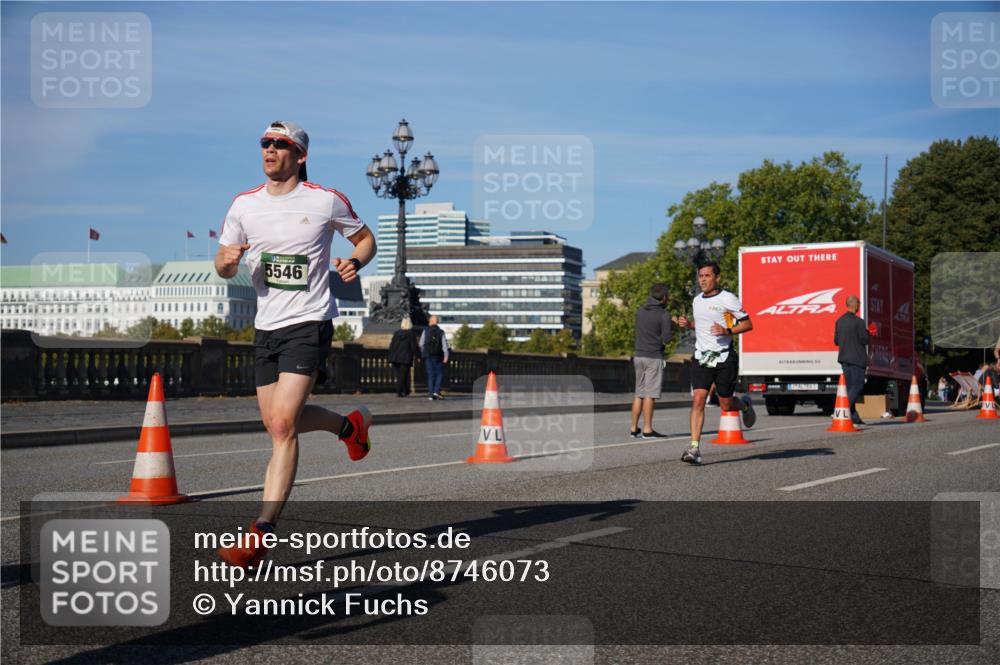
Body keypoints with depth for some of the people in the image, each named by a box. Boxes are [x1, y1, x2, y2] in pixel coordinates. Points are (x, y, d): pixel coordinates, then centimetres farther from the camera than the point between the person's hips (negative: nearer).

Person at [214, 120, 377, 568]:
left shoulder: (326, 200, -3)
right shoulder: (243, 205, 7)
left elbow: (365, 237, 11)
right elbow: (224, 268, 13)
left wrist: (355, 263, -11)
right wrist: (227, 258, -11)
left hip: (309, 322, -6)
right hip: (266, 326, 6)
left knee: (282, 424, -17)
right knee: (279, 423, 12)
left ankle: (262, 532, -16)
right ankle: (348, 425, 42)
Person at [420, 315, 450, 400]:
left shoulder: (425, 331, 2)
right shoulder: (441, 332, 0)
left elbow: (421, 344, 4)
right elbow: (445, 345, -8)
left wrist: (423, 353, 19)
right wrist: (446, 357, -12)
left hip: (428, 356, 1)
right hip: (438, 357, -1)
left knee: (430, 375, 5)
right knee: (440, 374, 8)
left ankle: (430, 393, 0)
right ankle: (436, 391, -8)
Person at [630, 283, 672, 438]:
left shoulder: (639, 311, 9)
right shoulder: (664, 315, -10)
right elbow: (666, 339, -13)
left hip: (639, 355, 6)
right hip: (654, 357, -6)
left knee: (639, 393, 11)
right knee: (650, 394, -4)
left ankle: (634, 428, 11)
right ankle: (647, 430, -3)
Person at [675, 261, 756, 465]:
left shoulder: (728, 299, -8)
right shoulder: (697, 300, 11)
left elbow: (748, 324, -6)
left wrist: (727, 331, -21)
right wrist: (688, 323, 8)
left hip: (724, 358, -4)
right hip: (701, 357, 4)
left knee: (726, 405, 5)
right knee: (698, 400, -11)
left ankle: (745, 405, 42)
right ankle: (695, 448, -14)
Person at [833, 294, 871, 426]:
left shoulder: (839, 321, 6)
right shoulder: (858, 322, -14)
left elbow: (836, 341, 10)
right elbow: (864, 340, -13)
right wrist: (868, 333, 7)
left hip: (844, 358, 7)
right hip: (857, 358, -7)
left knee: (850, 387, 10)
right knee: (858, 386, -1)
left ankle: (854, 416, 11)